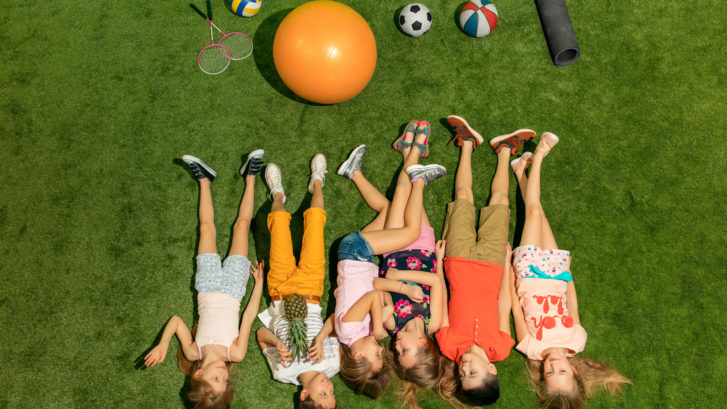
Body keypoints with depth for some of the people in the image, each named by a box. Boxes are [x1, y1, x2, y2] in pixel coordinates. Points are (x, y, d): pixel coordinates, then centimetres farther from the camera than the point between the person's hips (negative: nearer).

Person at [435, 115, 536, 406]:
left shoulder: (450, 345, -28)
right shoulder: (499, 349, -25)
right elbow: (504, 306, -11)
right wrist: (507, 261, -1)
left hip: (459, 260, 0)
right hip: (491, 263, 1)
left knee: (463, 196, 9)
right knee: (499, 200, 7)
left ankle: (468, 142, 34)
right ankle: (504, 150, 35)